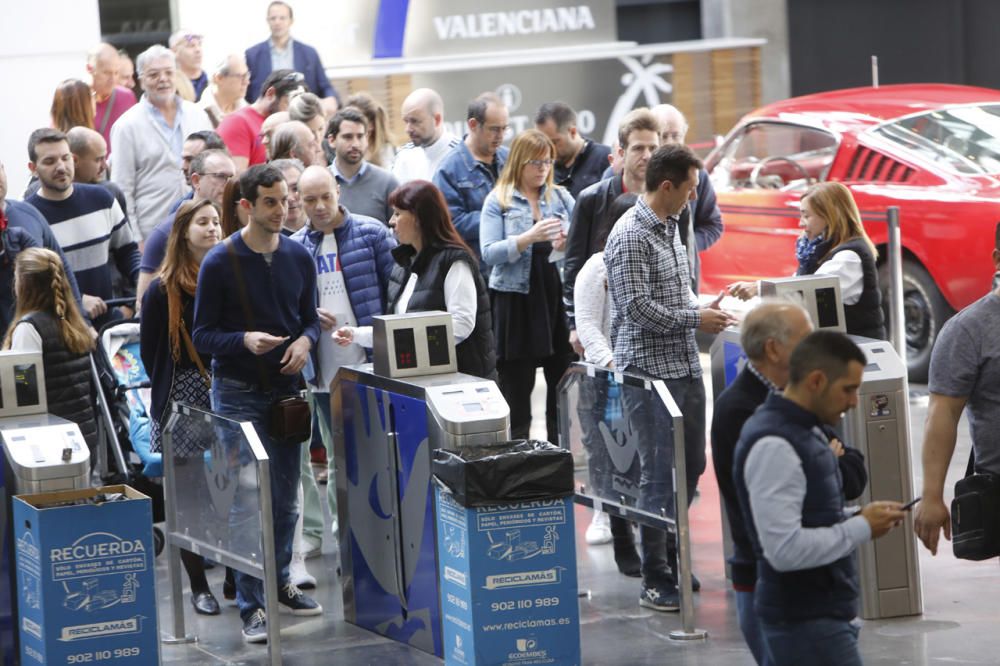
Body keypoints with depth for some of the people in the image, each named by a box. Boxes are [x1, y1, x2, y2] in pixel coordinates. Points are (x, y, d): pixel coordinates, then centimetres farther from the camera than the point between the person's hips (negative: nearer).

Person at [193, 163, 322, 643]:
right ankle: (252, 607, 0)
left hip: (287, 388, 5)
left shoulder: (299, 257, 5)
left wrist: (305, 340, -9)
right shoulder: (220, 263, -8)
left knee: (286, 498, 12)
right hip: (239, 392, -5)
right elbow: (203, 335, -7)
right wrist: (245, 341, -25)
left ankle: (279, 582, 29)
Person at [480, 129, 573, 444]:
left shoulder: (561, 198, 11)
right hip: (516, 300, -2)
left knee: (562, 377, 2)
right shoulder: (498, 201, 3)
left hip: (557, 296, 3)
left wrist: (569, 243, -12)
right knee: (517, 384, 2)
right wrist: (528, 238, -20)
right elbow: (489, 254, -7)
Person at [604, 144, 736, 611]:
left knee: (690, 466, 14)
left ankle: (669, 555, 27)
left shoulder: (670, 228, 14)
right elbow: (639, 308, -19)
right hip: (650, 369, -9)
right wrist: (696, 319, -12)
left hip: (685, 367, 9)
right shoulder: (631, 237, -15)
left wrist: (705, 310, 7)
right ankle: (656, 581, 0)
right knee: (660, 474, -6)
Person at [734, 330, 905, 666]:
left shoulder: (807, 432, 13)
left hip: (821, 613, 10)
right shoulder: (773, 446, -20)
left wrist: (861, 518, 6)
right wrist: (862, 528, -16)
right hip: (805, 623, -10)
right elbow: (785, 549, -27)